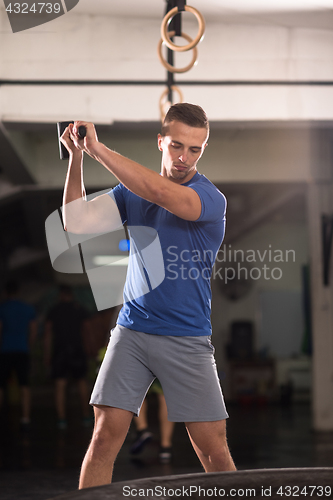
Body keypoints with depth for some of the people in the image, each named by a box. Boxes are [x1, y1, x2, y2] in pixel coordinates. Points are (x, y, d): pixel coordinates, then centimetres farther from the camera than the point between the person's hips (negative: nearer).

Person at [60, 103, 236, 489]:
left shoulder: (211, 199, -8)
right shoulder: (132, 190, 7)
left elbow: (160, 192, -27)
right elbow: (76, 222, 0)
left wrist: (99, 149, -23)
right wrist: (76, 158, -9)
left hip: (187, 338, -3)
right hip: (131, 330, 3)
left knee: (214, 450, -4)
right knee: (104, 437, -6)